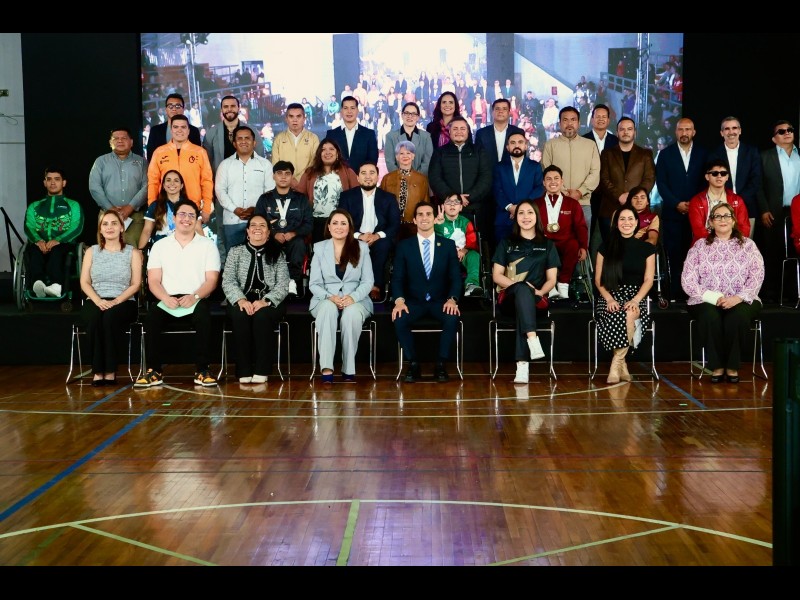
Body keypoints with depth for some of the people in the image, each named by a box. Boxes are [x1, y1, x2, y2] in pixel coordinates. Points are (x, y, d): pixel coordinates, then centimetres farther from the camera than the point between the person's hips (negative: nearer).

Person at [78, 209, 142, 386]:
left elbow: (136, 284, 1)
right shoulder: (91, 252, 15)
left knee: (110, 316, -37)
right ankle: (98, 370, -30)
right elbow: (84, 282, 7)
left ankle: (110, 370, -30)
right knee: (95, 317, -35)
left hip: (123, 302, -1)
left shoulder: (133, 252, 9)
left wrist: (116, 301, -15)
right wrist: (98, 300, -13)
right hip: (95, 302, 1)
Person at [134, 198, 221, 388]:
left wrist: (195, 296, -18)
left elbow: (211, 280, 1)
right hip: (167, 300, 1)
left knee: (203, 316, -34)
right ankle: (154, 371, -21)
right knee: (151, 317, -30)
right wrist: (166, 298, -16)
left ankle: (202, 371, -26)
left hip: (196, 300, -1)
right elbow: (153, 281, 5)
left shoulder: (207, 245, 10)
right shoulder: (160, 246, 14)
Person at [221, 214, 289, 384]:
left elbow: (283, 284, -2)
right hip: (242, 301, 1)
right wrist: (241, 300, -19)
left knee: (262, 315, -34)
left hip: (269, 303, -1)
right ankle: (244, 371, -28)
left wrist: (266, 301, -20)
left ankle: (261, 371, -31)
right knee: (240, 315, -33)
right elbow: (228, 281, 1)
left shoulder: (277, 254, 9)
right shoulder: (235, 252, 12)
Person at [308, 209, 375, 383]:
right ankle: (326, 368, -43)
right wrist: (330, 297, -16)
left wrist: (353, 297, -17)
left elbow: (368, 281, 2)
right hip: (326, 300, 0)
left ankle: (349, 369, -28)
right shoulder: (319, 248, 8)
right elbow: (314, 283, 3)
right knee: (328, 309, -37)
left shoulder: (362, 248, 7)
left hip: (355, 300, 0)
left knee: (351, 314, -37)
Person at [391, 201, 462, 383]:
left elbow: (456, 277, 3)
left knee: (452, 319, -32)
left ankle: (441, 365, -15)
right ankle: (413, 365, -12)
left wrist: (452, 299, -17)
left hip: (440, 301, 0)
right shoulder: (403, 246, 7)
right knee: (399, 320, -31)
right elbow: (397, 278, 1)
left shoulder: (448, 245, 8)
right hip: (413, 301, 0)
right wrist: (399, 300, -18)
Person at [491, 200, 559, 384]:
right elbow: (497, 276, 7)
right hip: (509, 298, 0)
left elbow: (551, 279, 10)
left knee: (523, 300, -39)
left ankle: (522, 364, -50)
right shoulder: (506, 243, 17)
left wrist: (540, 292, -12)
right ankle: (533, 339, -56)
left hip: (536, 299, 0)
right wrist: (518, 285, -12)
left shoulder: (547, 245, 18)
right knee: (523, 289, -38)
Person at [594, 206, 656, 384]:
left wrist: (635, 300, -13)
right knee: (618, 317, -36)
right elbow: (598, 279, 8)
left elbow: (648, 280, 4)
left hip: (636, 297, 0)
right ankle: (621, 364, -22)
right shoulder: (606, 247, 12)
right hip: (610, 297, 0)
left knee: (630, 314, -36)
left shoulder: (646, 248, 11)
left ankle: (617, 362, -23)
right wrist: (609, 298, -11)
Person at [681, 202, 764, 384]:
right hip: (706, 301, 0)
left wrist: (738, 297, -17)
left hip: (741, 301, 0)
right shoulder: (700, 246, 9)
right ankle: (716, 366, -18)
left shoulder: (748, 245, 11)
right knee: (710, 316, -35)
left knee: (738, 316, -34)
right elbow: (688, 280, -1)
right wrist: (714, 297, -14)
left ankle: (733, 367, -15)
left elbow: (756, 277, 0)